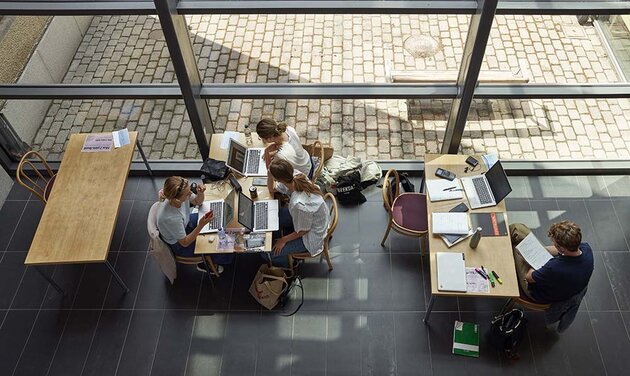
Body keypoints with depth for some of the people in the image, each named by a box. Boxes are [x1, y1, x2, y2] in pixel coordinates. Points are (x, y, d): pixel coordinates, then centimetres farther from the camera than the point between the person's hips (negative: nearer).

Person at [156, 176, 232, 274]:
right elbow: (185, 243, -27)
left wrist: (200, 193, -27)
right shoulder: (170, 218, -43)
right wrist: (201, 225, -39)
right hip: (180, 245, -6)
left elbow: (197, 202, -4)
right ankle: (204, 264, 29)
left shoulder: (182, 194, -27)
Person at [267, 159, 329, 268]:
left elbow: (303, 231, -23)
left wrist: (284, 240, -9)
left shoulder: (299, 205, -43)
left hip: (311, 234, -8)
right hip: (305, 216, 8)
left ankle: (290, 264, 29)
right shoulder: (295, 176, -22)